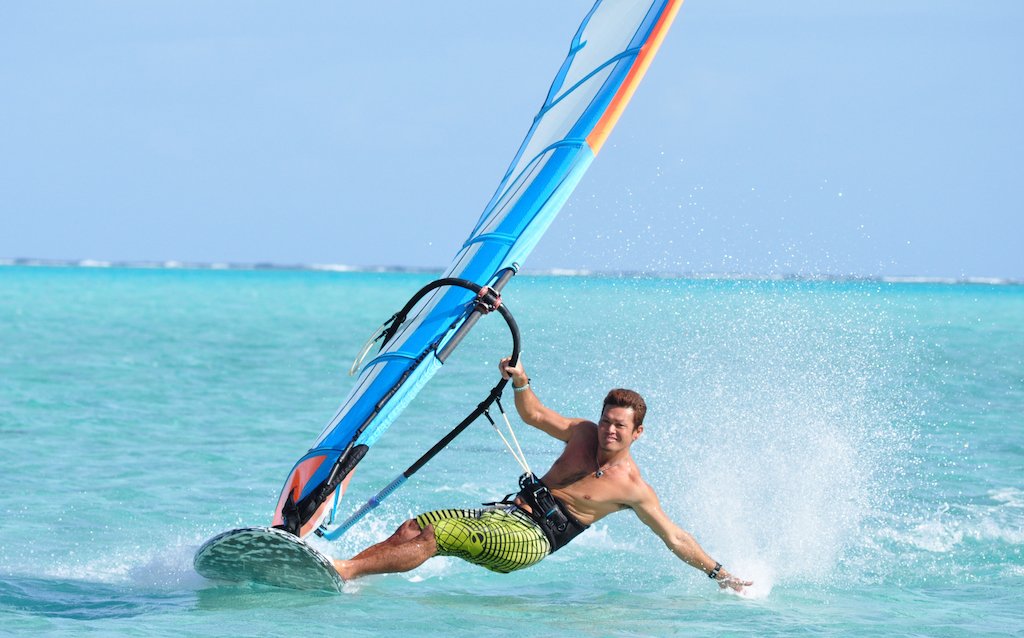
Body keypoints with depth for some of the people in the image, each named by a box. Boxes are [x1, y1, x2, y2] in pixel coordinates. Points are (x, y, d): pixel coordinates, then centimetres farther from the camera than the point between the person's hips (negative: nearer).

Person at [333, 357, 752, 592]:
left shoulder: (633, 488, -1)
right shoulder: (584, 434, 13)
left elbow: (675, 539, 6)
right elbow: (533, 414, 19)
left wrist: (719, 574, 7)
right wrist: (520, 382, -2)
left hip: (529, 540, -6)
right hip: (504, 513, 6)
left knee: (431, 538, -26)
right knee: (411, 528, -14)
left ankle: (341, 571, -34)